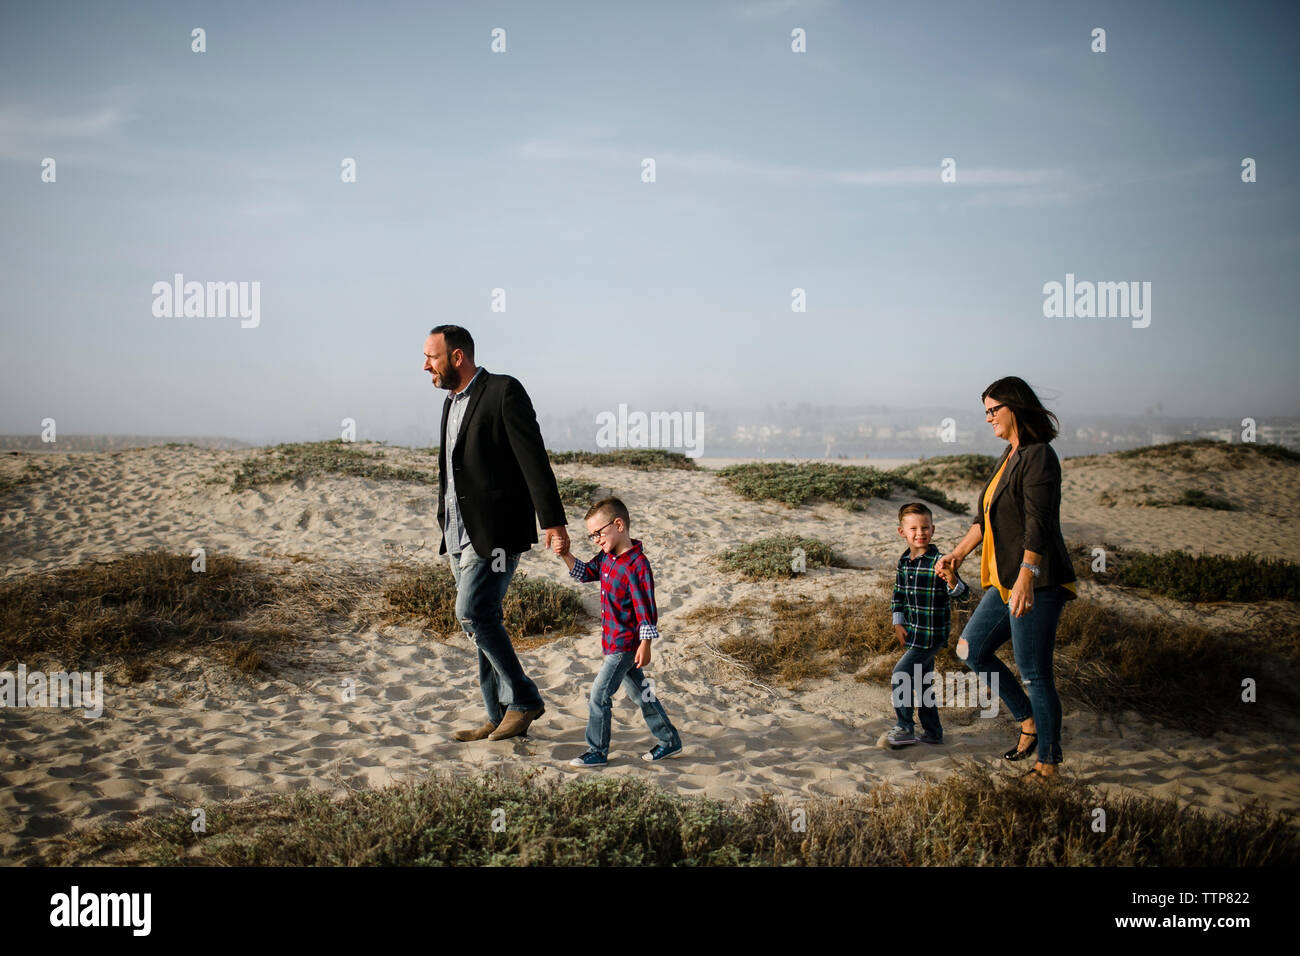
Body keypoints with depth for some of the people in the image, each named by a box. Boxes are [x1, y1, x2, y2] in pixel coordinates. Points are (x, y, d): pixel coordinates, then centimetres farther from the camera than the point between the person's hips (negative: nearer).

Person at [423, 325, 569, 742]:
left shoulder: (504, 391, -9)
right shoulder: (452, 403, 18)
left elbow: (533, 459, -14)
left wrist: (552, 520, -18)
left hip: (495, 532, -9)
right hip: (462, 535, 9)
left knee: (473, 614, -16)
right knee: (481, 621, 8)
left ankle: (523, 700, -3)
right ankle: (502, 717, 15)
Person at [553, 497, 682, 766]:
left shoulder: (636, 564, -22)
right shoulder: (607, 557, 4)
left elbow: (645, 608, -21)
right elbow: (585, 573, 18)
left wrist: (645, 645, -20)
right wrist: (566, 555, 1)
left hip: (626, 645, -9)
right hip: (614, 642, 9)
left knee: (599, 695, -6)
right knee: (639, 693, 17)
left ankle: (597, 752, 5)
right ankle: (670, 741, 28)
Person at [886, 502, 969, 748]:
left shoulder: (938, 562, -17)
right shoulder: (904, 560, 4)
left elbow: (962, 593, -23)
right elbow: (899, 593, 16)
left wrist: (952, 580, -44)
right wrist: (898, 623, 8)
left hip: (932, 634, -7)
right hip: (915, 633, 7)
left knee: (899, 676, -9)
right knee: (921, 682, 16)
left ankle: (905, 729, 4)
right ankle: (932, 732, 29)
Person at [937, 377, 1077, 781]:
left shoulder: (1038, 456, -14)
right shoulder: (1009, 455, 16)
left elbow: (1038, 525, -22)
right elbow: (986, 516, 22)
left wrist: (1026, 578, -27)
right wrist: (959, 553, 15)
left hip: (1036, 582, -10)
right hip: (1005, 581, 10)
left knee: (1033, 673, -3)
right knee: (972, 649, 13)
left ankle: (1048, 763, 9)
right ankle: (1029, 721, 24)